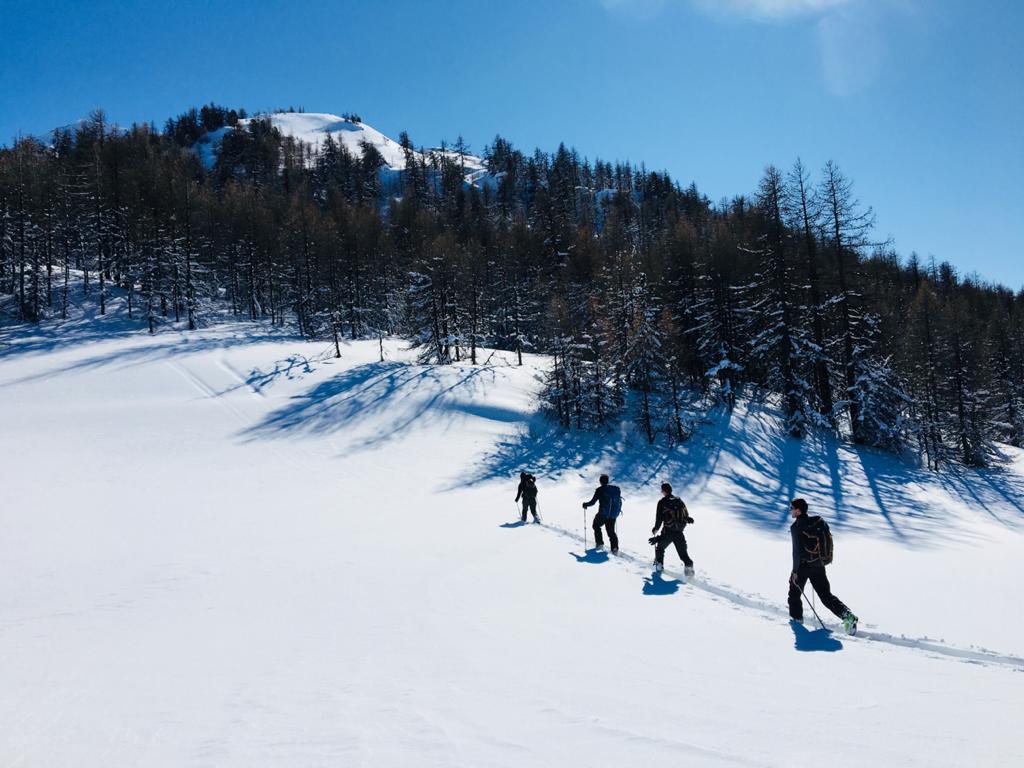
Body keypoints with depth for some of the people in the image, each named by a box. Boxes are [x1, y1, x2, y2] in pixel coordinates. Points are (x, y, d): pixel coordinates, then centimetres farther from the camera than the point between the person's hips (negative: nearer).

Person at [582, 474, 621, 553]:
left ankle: (599, 543, 18)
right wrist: (618, 510, 29)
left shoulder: (600, 490, -11)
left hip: (603, 514, -4)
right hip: (613, 515, 4)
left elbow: (593, 502, -10)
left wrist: (585, 504, 9)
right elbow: (620, 502, 10)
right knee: (611, 531, 16)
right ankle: (615, 548, -2)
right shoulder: (616, 489, 2)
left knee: (596, 526, 24)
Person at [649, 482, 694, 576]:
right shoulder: (679, 500, 7)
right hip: (679, 532, 3)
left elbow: (659, 518, -6)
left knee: (660, 547, 20)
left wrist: (655, 529, 8)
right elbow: (686, 514, 13)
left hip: (668, 531, -3)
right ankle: (688, 564, -10)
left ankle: (659, 564, 15)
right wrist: (689, 519, 34)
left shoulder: (662, 502, -6)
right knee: (683, 551, 8)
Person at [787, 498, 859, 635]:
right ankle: (847, 615, -10)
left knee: (794, 593, 16)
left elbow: (797, 550, -18)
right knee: (826, 595, 7)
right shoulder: (818, 521, 4)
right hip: (819, 565, 6)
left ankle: (796, 619, 21)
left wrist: (795, 571, -13)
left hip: (803, 566, -6)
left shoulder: (796, 527, -16)